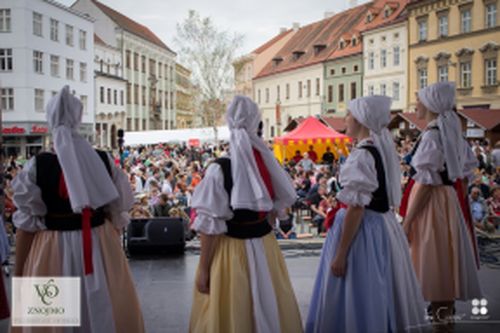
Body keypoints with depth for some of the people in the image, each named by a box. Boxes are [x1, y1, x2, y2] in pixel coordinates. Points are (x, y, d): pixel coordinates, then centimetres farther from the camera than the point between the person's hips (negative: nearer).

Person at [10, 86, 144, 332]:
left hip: (52, 251, -2)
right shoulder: (103, 162, -5)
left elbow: (27, 223, -8)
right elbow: (118, 212, 3)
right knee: (104, 312, 18)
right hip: (100, 247, 2)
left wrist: (18, 271, 2)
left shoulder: (37, 166, -12)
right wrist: (113, 248, 20)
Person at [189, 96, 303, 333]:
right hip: (265, 246, 4)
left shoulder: (219, 169, -18)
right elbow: (285, 199, 9)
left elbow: (210, 225, -16)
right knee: (270, 310, 21)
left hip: (231, 249, -4)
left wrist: (203, 269, -8)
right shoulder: (268, 163, -5)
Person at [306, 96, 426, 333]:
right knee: (378, 296, 19)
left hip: (362, 230, -9)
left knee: (357, 299, 3)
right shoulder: (383, 149, 7)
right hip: (384, 227, 9)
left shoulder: (362, 155, -19)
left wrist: (340, 253, -19)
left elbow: (356, 208, -22)